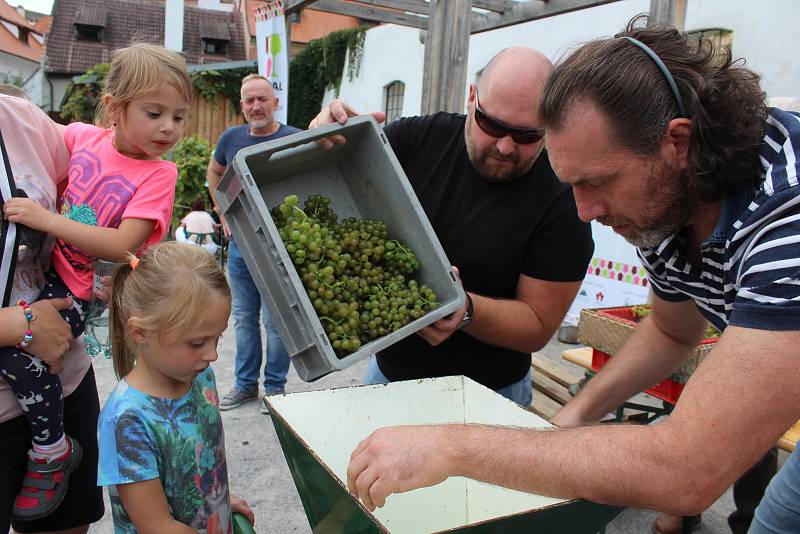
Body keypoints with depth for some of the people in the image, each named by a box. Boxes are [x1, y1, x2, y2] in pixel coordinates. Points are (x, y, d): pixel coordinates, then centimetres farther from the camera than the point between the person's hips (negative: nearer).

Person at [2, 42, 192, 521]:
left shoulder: (158, 174, -16)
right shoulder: (85, 136, -3)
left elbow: (122, 246, -25)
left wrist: (49, 220, -25)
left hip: (84, 289, -6)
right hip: (45, 262, 7)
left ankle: (53, 451, -6)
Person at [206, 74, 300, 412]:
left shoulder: (294, 139, -10)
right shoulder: (232, 138, 5)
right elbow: (214, 173, 23)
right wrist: (223, 213, 13)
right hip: (239, 244, 5)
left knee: (275, 321, 3)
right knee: (244, 318, 14)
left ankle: (275, 387, 19)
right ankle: (246, 384, 28)